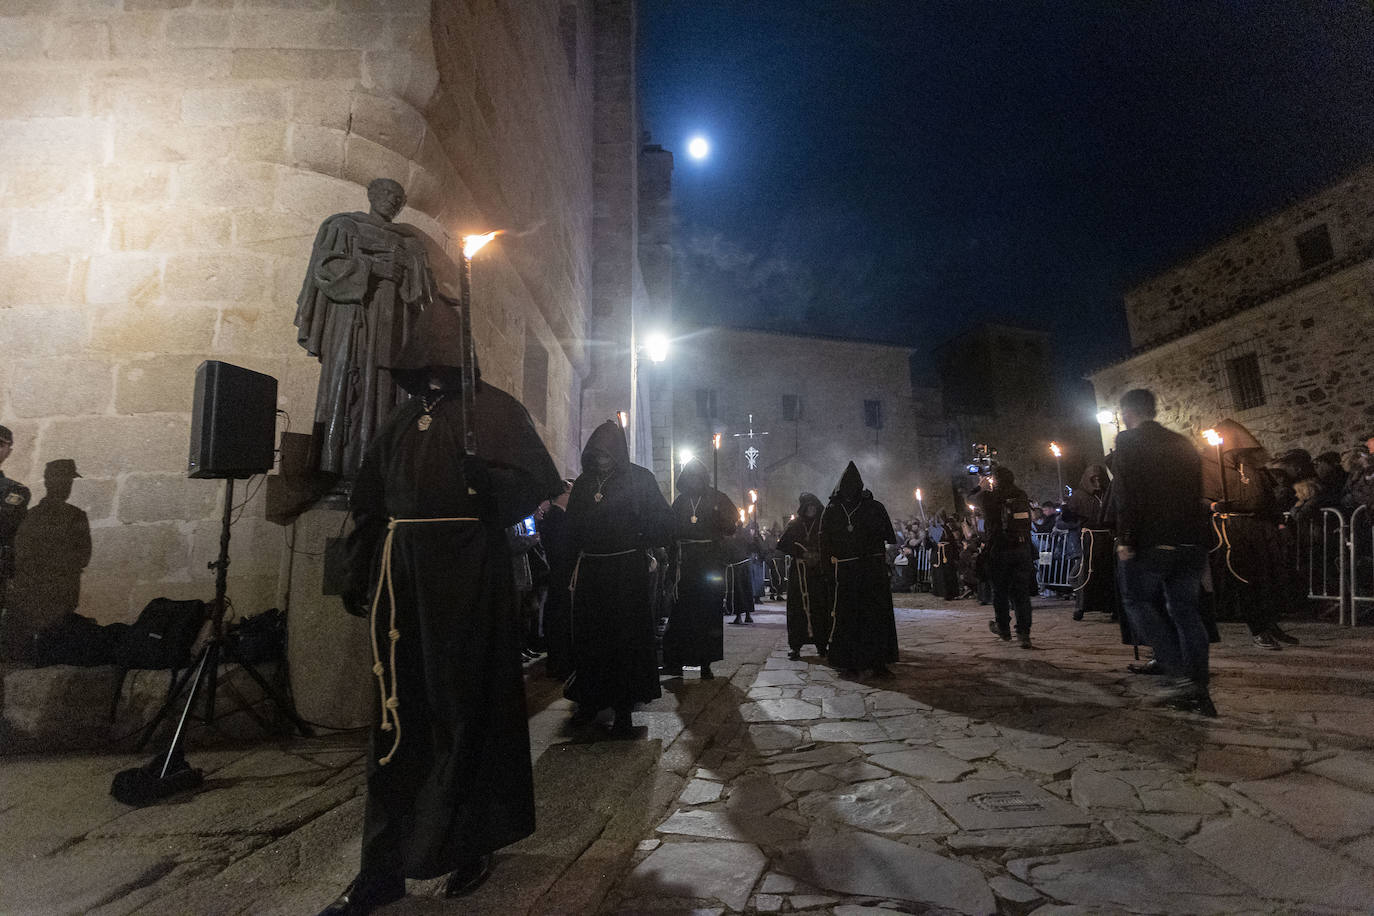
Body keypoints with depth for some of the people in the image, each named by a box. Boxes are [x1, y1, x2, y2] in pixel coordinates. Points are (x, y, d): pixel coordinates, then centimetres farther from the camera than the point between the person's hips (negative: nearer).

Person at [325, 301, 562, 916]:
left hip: (469, 575, -5)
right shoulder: (402, 419, 18)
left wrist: (487, 478, -26)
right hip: (402, 571, 5)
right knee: (400, 711, 6)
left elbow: (540, 481, -8)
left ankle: (472, 844, 21)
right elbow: (368, 501, 20)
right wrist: (358, 575, 14)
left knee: (464, 703, 4)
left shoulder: (492, 409, 2)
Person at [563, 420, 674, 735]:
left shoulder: (639, 478, -2)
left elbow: (661, 518, -2)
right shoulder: (582, 483, 10)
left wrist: (644, 548, -11)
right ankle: (590, 700, 25)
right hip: (590, 570, 4)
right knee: (589, 637, 10)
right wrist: (573, 564, 8)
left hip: (628, 570, -4)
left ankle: (624, 709, 9)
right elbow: (572, 528, 13)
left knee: (626, 637, 0)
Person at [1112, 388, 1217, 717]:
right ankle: (1197, 690, 12)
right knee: (1185, 610, 10)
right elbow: (1197, 492, 16)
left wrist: (1125, 540, -13)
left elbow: (1124, 494, -15)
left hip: (1150, 542, -6)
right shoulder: (1182, 443, 16)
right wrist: (1196, 537, 18)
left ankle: (1182, 676, -4)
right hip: (1190, 542, 7)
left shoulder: (1128, 441, -4)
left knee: (1138, 603, 6)